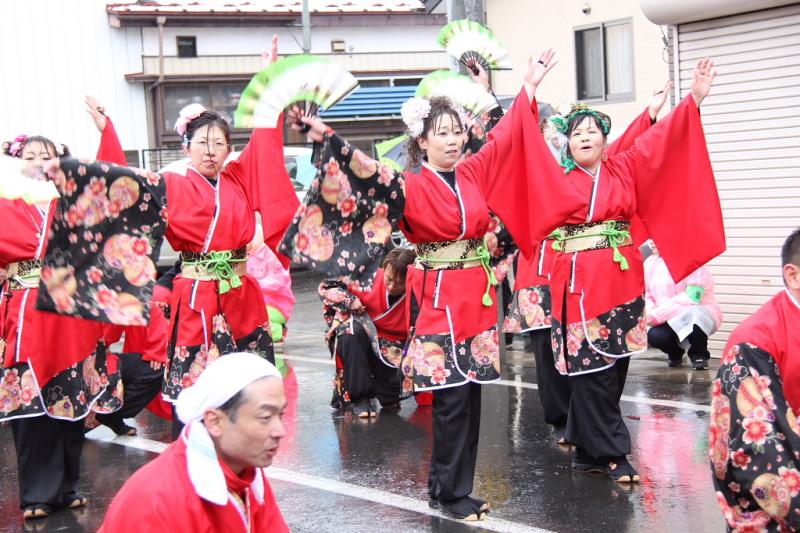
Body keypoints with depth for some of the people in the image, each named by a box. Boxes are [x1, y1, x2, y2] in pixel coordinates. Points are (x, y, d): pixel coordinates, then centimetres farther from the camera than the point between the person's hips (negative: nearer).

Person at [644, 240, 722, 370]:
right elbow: (647, 296, 7)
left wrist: (656, 315, -30)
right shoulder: (650, 263, 2)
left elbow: (691, 297, -26)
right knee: (654, 336, -27)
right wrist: (649, 313, -17)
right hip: (670, 321, 4)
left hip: (700, 314, -4)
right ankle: (675, 352, 11)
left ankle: (699, 355, -10)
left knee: (693, 313, -39)